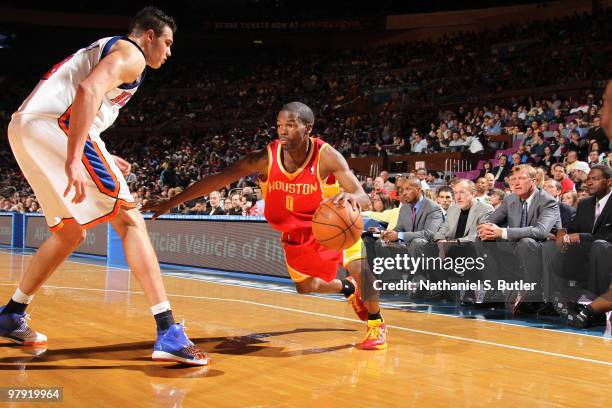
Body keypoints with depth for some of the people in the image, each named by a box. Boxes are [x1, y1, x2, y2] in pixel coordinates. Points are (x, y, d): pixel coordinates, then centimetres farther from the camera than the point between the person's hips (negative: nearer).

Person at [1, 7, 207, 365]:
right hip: (55, 123, -10)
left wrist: (101, 159, 33)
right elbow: (88, 90, -19)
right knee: (129, 220, -11)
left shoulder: (106, 49, 32)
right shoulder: (131, 53, 1)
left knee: (71, 231, 22)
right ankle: (169, 333, -19)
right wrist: (75, 161, -28)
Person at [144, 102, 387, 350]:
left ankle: (376, 323, 3)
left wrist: (350, 197, -59)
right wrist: (171, 203, -22)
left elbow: (363, 198, -33)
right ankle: (348, 288, 47)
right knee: (304, 287, 14)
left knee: (358, 264, -25)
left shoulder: (327, 156, -30)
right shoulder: (265, 159, -26)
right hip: (294, 231, 3)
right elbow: (216, 180, -21)